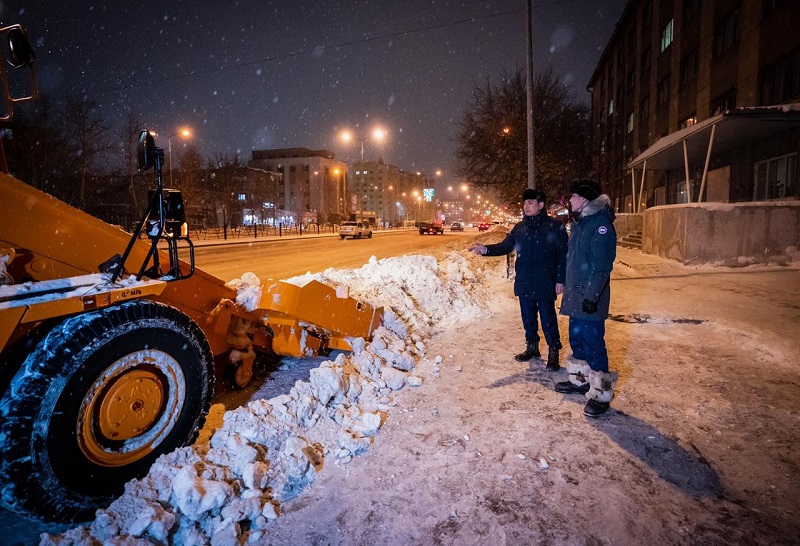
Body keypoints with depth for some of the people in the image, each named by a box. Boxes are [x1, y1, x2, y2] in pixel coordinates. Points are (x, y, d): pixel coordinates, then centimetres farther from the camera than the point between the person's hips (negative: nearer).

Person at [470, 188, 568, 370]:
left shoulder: (555, 226, -7)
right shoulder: (520, 227, 9)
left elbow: (563, 255, -8)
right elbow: (505, 246, 8)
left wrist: (560, 280, -11)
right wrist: (486, 249, -9)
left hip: (545, 284, -5)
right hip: (524, 283, 5)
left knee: (548, 318, 2)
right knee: (528, 318, 15)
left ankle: (554, 352, 16)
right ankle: (532, 347, 32)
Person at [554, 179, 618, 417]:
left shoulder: (600, 223, -15)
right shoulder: (579, 222, 15)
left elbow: (602, 265, -21)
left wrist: (592, 295, -23)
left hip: (590, 296, -10)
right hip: (575, 293, 10)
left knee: (592, 343, -6)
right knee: (576, 337, 17)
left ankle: (601, 393, 5)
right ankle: (580, 380, 32)